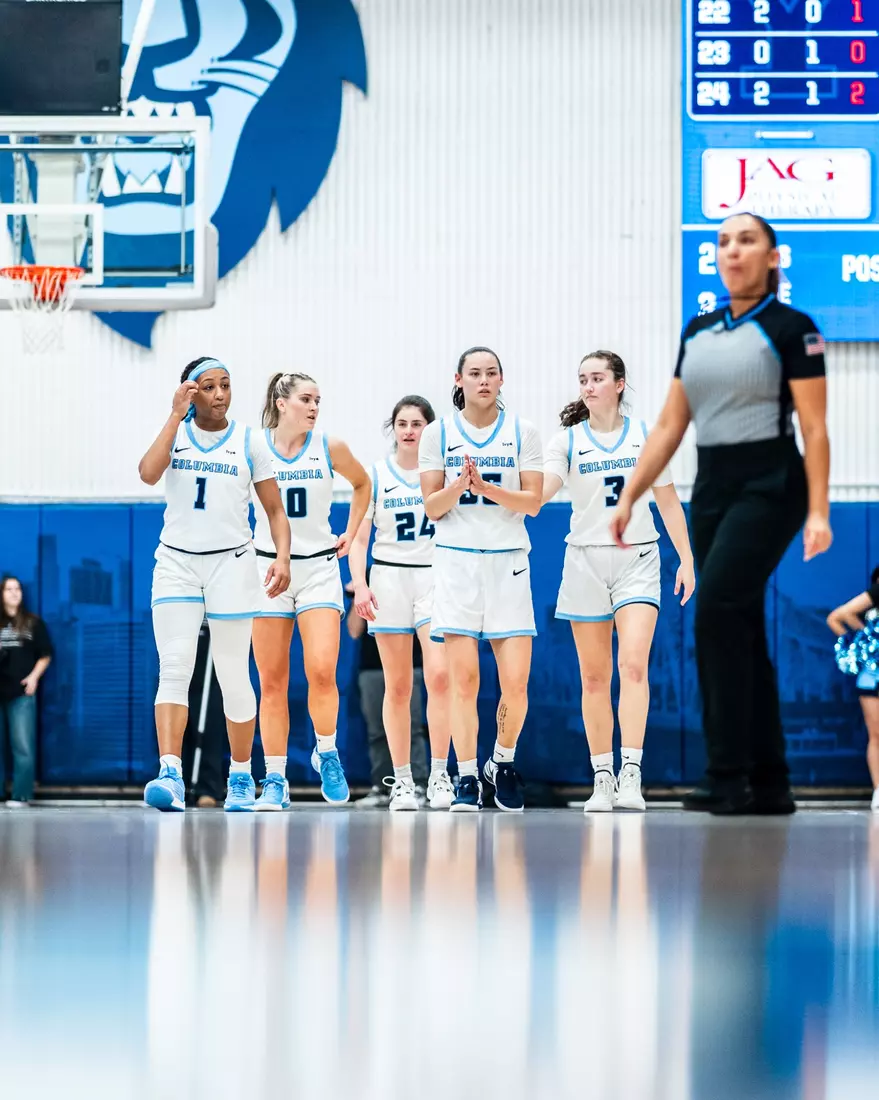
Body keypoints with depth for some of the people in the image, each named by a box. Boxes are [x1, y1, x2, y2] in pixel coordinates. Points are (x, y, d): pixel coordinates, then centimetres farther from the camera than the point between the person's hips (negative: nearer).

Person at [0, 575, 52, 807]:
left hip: (21, 694, -2)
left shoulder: (33, 623, 6)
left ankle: (21, 795, -4)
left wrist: (33, 677, -4)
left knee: (23, 746, -6)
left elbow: (45, 655, 9)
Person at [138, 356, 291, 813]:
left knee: (234, 676, 4)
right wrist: (176, 415, -13)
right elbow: (148, 473, -16)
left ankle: (241, 778, 18)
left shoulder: (248, 441, 3)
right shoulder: (175, 432, 5)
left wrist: (283, 556, -11)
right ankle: (170, 774, -22)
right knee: (173, 670, -13)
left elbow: (275, 509, 5)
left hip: (231, 564, 0)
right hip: (176, 564, 0)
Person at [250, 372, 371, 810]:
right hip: (268, 567, 0)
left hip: (318, 566, 0)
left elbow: (362, 484, 19)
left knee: (322, 671, -16)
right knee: (272, 682, 1)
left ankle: (326, 754, 8)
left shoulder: (330, 448, 0)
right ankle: (275, 780, 7)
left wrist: (350, 534, 13)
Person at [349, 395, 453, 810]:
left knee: (439, 674, -17)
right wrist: (359, 585, -7)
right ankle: (402, 780, 7)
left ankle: (439, 776, -11)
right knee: (398, 687, 2)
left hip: (435, 575, -1)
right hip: (389, 577, 1)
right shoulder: (375, 475, 6)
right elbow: (359, 538, 5)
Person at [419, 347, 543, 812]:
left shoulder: (522, 431, 6)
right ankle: (467, 779, 3)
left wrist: (485, 487, -15)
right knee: (462, 678, -6)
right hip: (456, 561, 0)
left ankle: (503, 763, 19)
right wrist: (460, 484, -16)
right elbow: (433, 508, 3)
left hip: (509, 563, 0)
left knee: (516, 682, -4)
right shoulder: (438, 432, 6)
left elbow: (533, 502, 0)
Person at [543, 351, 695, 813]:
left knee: (633, 666, -16)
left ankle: (631, 775, -20)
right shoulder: (567, 440, 1)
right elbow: (538, 494, -13)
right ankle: (602, 779, 9)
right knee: (594, 677, 3)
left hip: (637, 559, -1)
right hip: (586, 561, 1)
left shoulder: (647, 436, 4)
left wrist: (687, 559, 6)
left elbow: (668, 502, 10)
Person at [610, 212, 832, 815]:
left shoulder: (791, 329, -5)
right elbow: (670, 426, 14)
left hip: (769, 487, -7)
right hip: (711, 489, 7)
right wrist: (629, 498, 9)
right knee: (740, 630, 6)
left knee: (716, 612, -20)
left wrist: (818, 511, -17)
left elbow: (815, 429, -9)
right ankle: (769, 783, 11)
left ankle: (728, 776, -18)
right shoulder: (698, 331, 13)